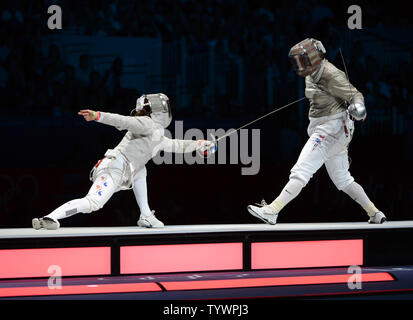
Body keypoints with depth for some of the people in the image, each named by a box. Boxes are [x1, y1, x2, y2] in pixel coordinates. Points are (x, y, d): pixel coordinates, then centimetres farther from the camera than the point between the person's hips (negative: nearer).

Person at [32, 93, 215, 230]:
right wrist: (97, 116, -24)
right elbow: (123, 121, -11)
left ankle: (146, 217, 24)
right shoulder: (148, 124, 3)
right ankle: (49, 219, -38)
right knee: (92, 204, -26)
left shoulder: (158, 136, 30)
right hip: (114, 168, -10)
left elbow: (175, 145, 46)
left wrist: (199, 145, 50)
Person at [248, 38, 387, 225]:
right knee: (342, 180, 16)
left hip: (332, 128, -10)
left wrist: (358, 107, -34)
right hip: (322, 129, 10)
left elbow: (355, 94, -16)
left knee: (301, 171, -16)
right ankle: (375, 214, 23)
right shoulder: (311, 76, 10)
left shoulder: (331, 75, -16)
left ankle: (271, 211, -22)